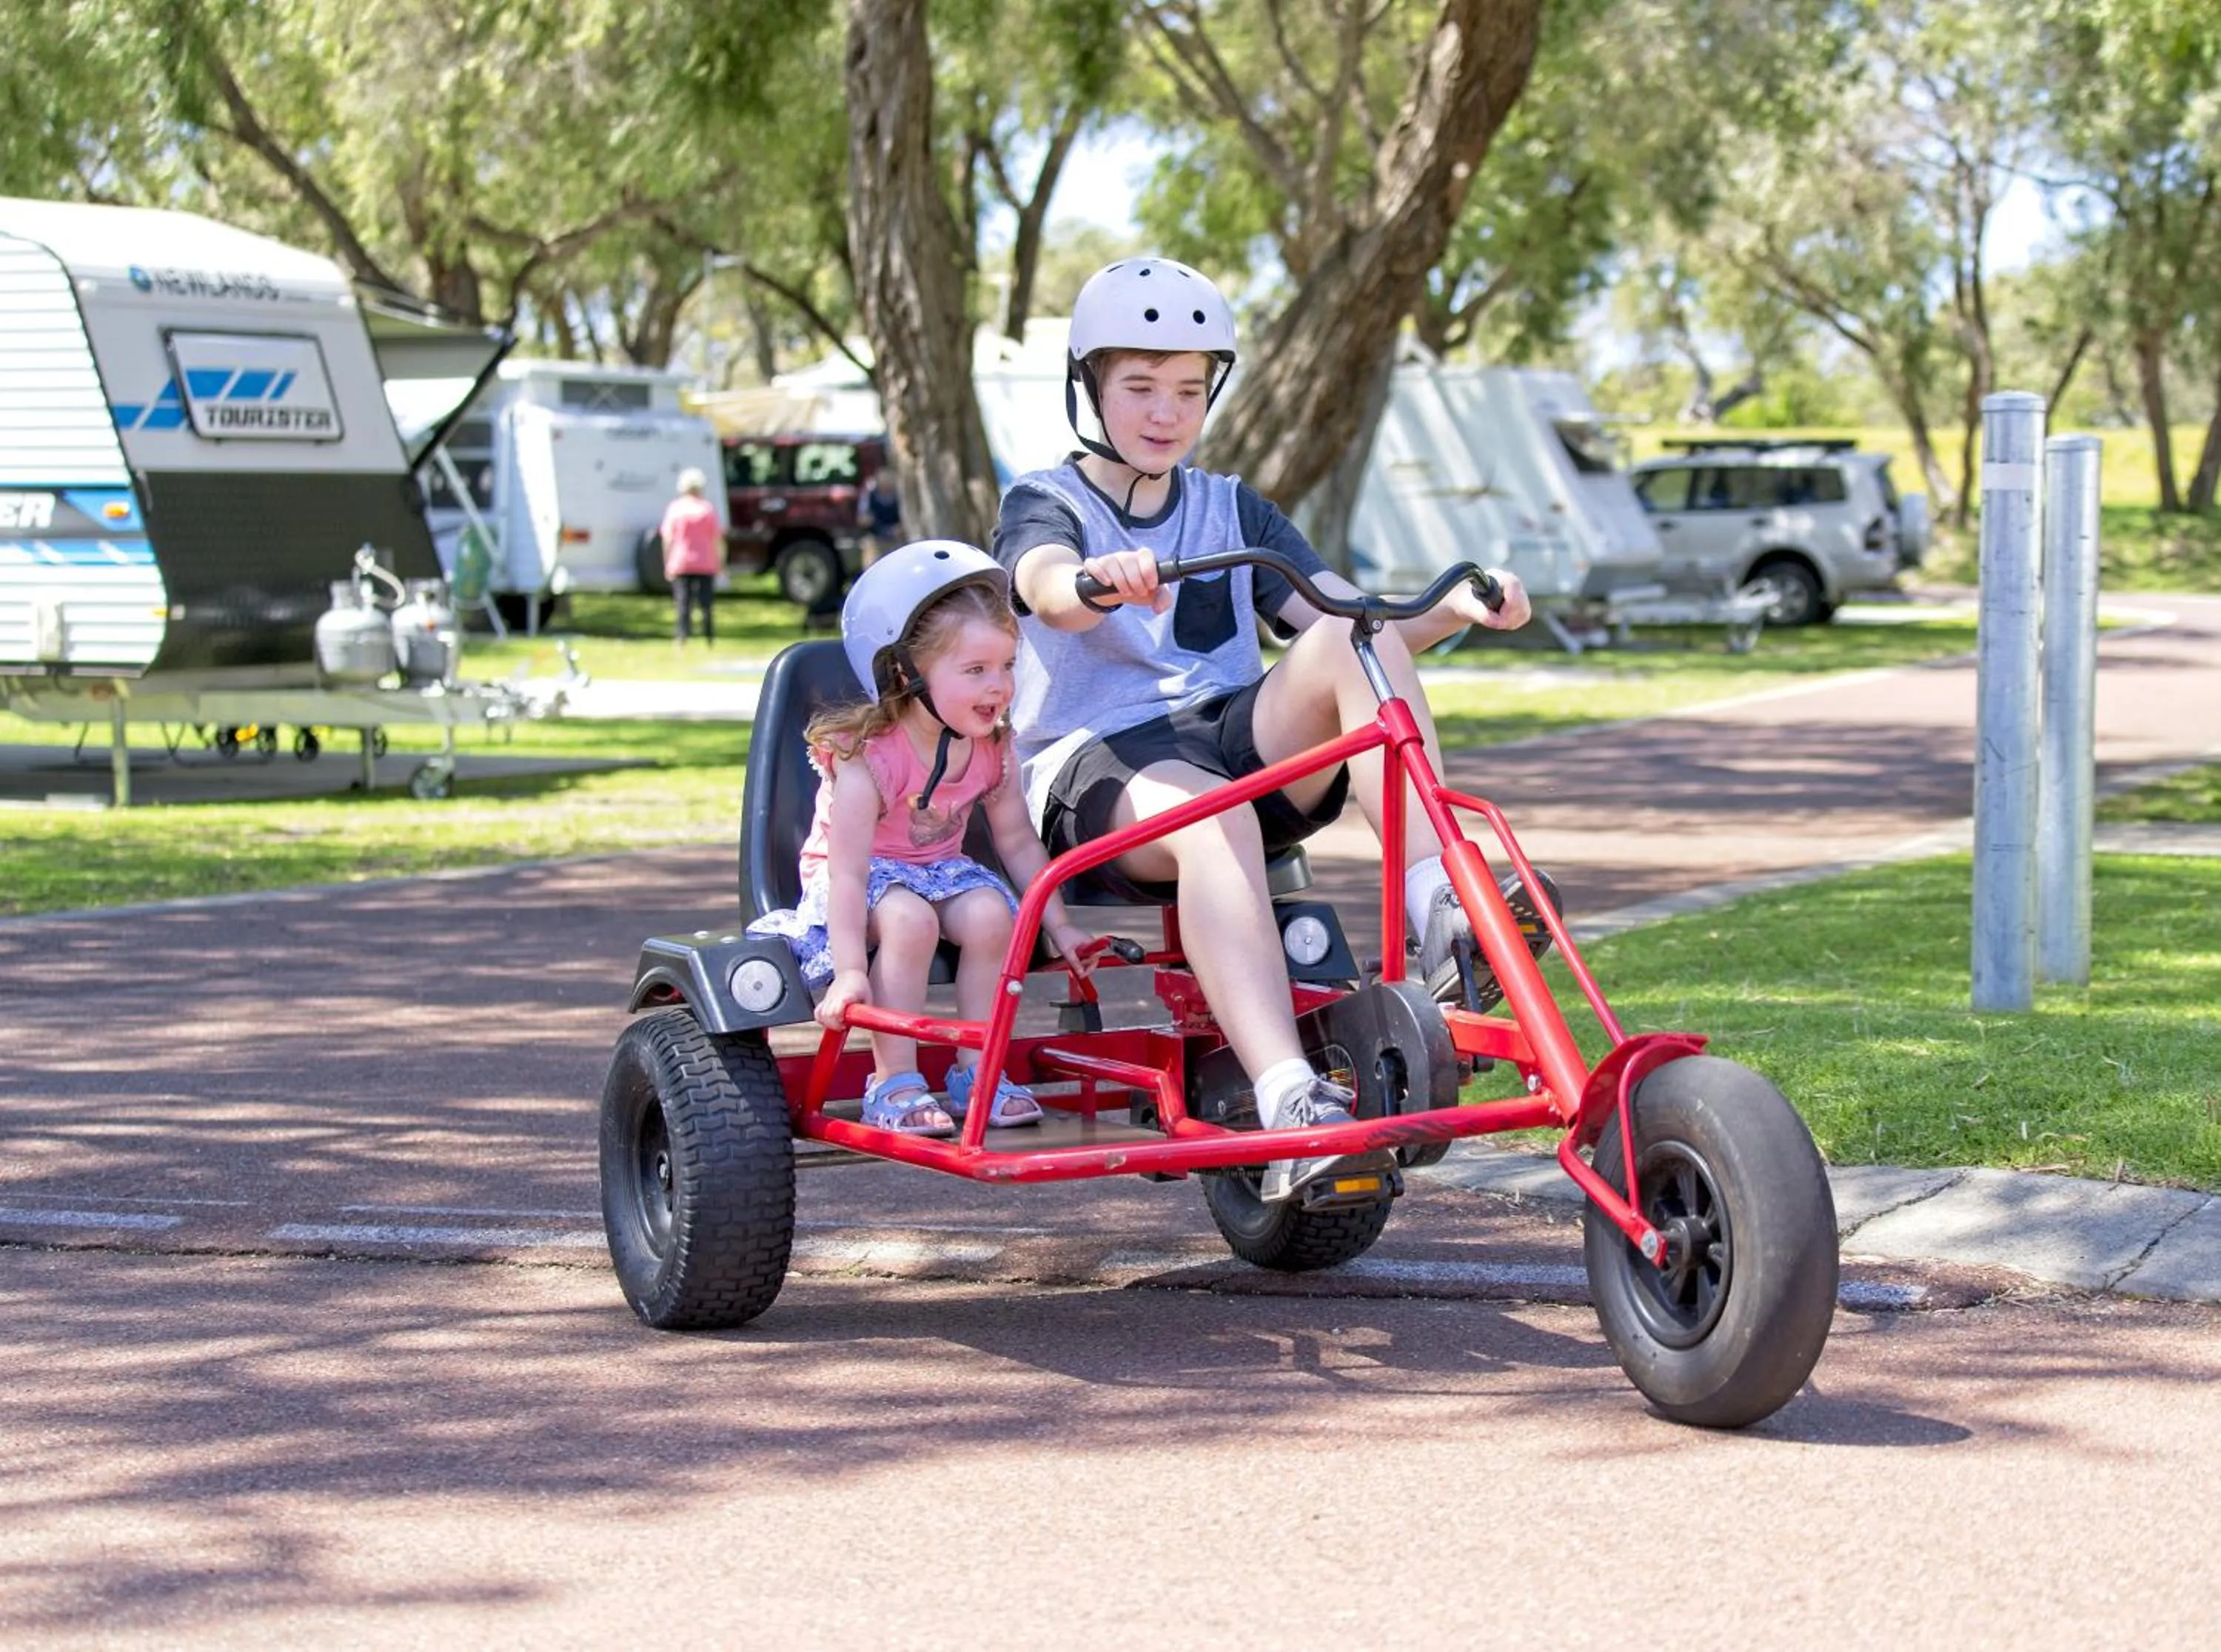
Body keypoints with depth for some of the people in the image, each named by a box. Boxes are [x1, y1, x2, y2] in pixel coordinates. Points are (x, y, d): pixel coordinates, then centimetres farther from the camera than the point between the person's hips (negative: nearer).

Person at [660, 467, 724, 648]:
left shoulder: (674, 508, 1)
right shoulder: (708, 509, 0)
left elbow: (668, 539, 1)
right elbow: (717, 539, 0)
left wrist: (667, 564, 6)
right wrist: (720, 563, 7)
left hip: (681, 564, 0)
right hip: (706, 565, 0)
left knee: (683, 605, 0)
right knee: (707, 604, 7)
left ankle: (682, 638, -10)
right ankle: (709, 639, 9)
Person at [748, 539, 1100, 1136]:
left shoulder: (991, 748, -8)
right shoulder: (866, 753, -27)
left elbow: (1018, 840, 4)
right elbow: (849, 868, -30)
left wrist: (1059, 926, 3)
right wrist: (849, 971, -37)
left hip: (938, 867, 5)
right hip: (857, 875, -5)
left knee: (990, 913, -26)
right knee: (908, 919, -36)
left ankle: (976, 1071, -12)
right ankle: (895, 1082, -26)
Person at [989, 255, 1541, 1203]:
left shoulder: (1232, 511, 23)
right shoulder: (1046, 503, 9)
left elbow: (1347, 613, 8)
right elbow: (1047, 585, -18)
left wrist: (1452, 609, -13)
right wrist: (1103, 580, -43)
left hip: (1245, 748, 4)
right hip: (1090, 767, -4)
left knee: (1354, 643, -25)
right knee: (1211, 812, -40)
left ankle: (1440, 910, -40)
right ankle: (1288, 1102, -55)